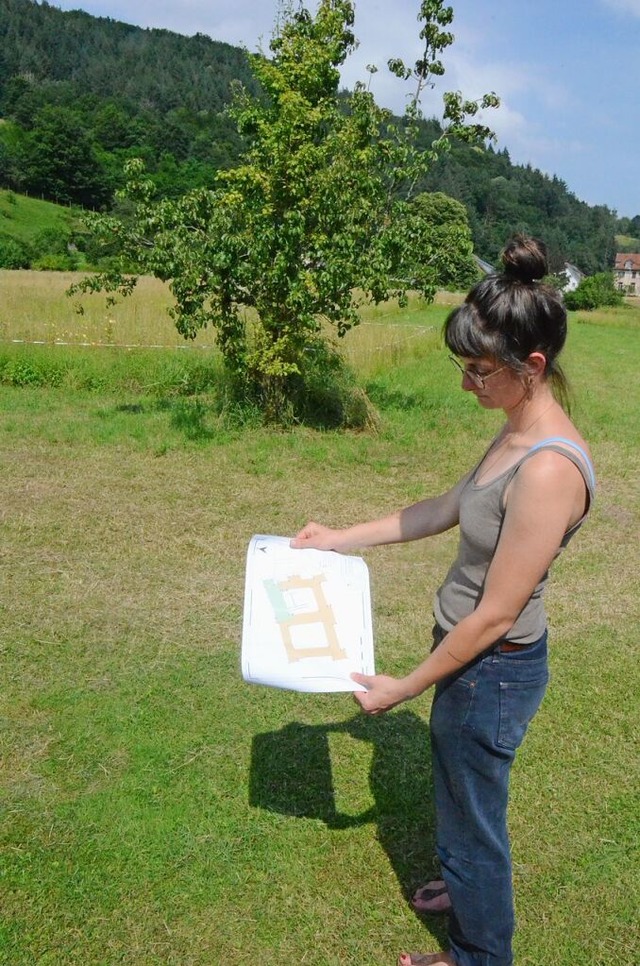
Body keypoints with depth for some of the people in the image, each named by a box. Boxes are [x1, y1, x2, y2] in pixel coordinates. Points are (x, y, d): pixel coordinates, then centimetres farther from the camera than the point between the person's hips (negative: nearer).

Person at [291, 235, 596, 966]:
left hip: (493, 669, -8)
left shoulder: (547, 471, -32)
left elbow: (495, 616, -26)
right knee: (460, 793, 31)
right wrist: (343, 538, 11)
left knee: (473, 814, 16)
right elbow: (449, 508, 11)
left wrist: (402, 688, -14)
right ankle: (467, 888, 59)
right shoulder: (518, 432, -3)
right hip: (472, 654, 9)